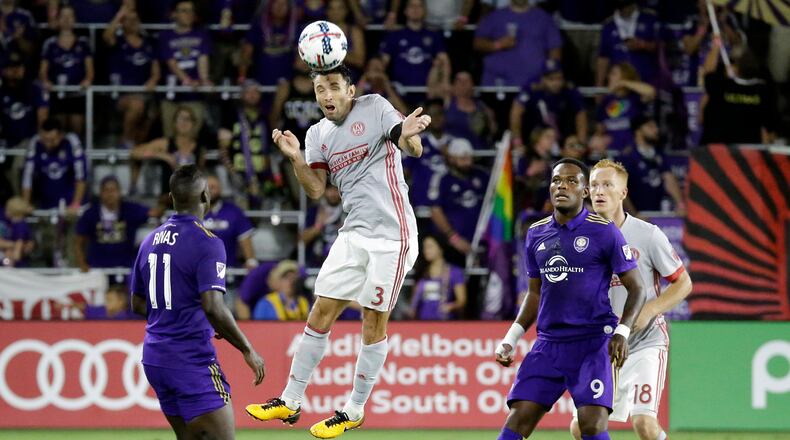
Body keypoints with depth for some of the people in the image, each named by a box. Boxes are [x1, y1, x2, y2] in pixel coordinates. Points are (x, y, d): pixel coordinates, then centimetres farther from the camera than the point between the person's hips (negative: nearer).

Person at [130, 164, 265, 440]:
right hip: (191, 361, -8)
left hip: (154, 357, 8)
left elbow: (137, 304, 17)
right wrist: (248, 351, -12)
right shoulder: (206, 243, -14)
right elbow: (213, 307, -22)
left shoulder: (150, 241, 10)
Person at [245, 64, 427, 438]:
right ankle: (290, 401, 12)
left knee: (374, 321, 0)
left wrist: (407, 135, -39)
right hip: (354, 235, 6)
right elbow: (315, 189, 2)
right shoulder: (318, 134, 9)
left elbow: (414, 149, -16)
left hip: (392, 234, -6)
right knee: (320, 313, 5)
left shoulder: (374, 108, -7)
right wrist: (295, 157, -15)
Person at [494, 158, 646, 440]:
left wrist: (622, 332, -18)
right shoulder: (536, 234, 11)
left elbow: (636, 288, -3)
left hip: (594, 342, -5)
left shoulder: (604, 231, -5)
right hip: (548, 343, 5)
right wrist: (511, 339, 11)